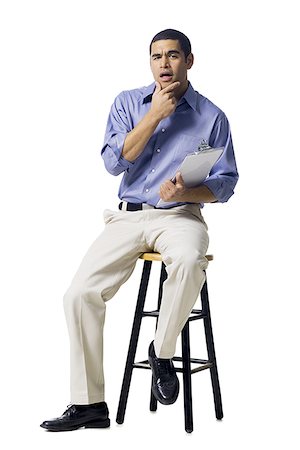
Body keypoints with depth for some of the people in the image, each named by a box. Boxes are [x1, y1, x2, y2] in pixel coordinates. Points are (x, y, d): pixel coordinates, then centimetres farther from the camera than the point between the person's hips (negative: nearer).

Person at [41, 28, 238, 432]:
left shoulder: (212, 117, 5)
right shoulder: (128, 103, 11)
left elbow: (225, 184, 4)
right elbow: (114, 162, -2)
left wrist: (185, 192, -16)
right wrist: (155, 115, -6)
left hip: (180, 216, -2)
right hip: (127, 217, 2)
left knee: (189, 261, -38)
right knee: (80, 293, -16)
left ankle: (162, 353, -12)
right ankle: (89, 404, -3)